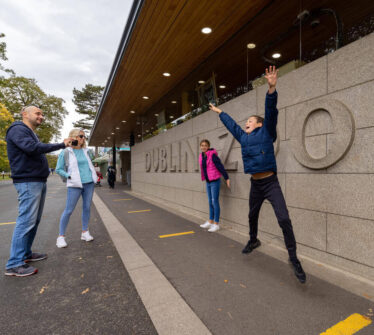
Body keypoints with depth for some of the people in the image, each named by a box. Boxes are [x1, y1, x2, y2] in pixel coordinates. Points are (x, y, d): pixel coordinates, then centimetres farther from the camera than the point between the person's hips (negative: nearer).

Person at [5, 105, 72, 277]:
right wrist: (61, 145, -21)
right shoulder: (18, 129, -7)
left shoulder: (31, 134, 23)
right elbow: (32, 148, -23)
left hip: (39, 182, 10)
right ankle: (14, 264, -4)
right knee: (26, 221, -10)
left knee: (34, 221, 12)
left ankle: (25, 254, 22)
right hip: (28, 182, -10)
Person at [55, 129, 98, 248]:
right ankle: (61, 236, 10)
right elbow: (58, 169, 1)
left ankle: (85, 232, 20)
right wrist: (69, 176, -13)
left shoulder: (85, 151, 11)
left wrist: (94, 175, 12)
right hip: (75, 185, -5)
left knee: (87, 207, 8)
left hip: (89, 183, 5)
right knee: (69, 210, -3)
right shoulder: (65, 153, -3)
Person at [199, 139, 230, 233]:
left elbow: (220, 166, -15)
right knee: (210, 202, 14)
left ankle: (216, 224, 8)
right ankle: (210, 222, 26)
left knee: (215, 202, -2)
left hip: (215, 181, -7)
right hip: (208, 182, 8)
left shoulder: (212, 155, -14)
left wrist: (226, 178, -16)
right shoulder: (201, 156, 7)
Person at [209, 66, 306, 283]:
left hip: (271, 183, -6)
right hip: (255, 184, 6)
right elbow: (231, 124, 24)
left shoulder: (266, 133, -2)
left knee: (284, 220, -13)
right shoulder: (244, 137, 11)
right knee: (252, 216, 21)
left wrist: (272, 89, -29)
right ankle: (254, 241, 46)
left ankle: (294, 259, 3)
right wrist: (220, 112, 35)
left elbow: (271, 111, -16)